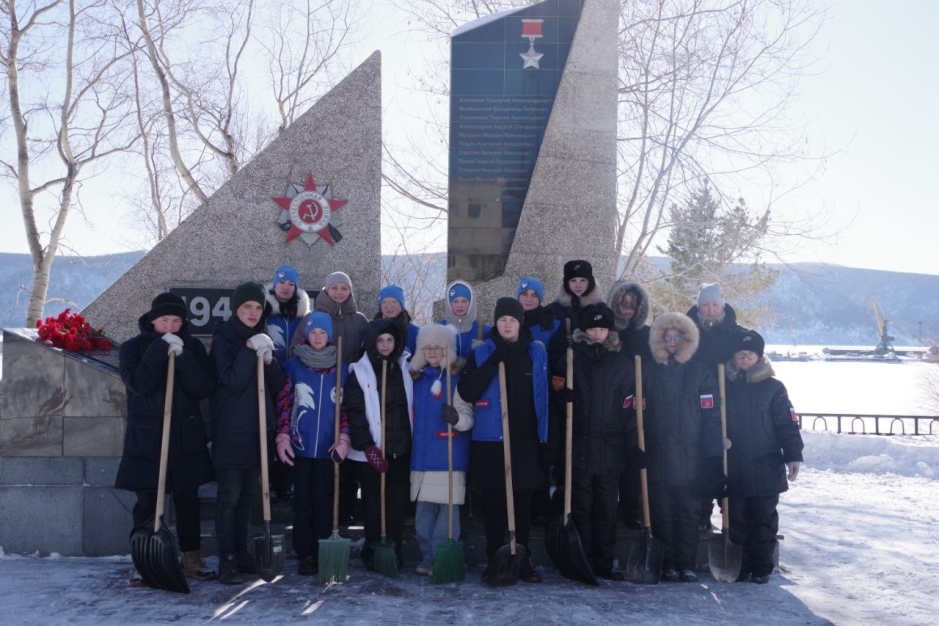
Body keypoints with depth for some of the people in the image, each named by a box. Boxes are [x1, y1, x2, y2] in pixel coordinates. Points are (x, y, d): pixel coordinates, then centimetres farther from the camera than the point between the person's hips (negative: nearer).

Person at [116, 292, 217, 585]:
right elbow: (138, 384, -18)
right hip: (145, 437, -2)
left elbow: (204, 389, -9)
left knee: (188, 500, 9)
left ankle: (192, 558, 20)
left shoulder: (193, 347, 3)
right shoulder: (133, 347, -1)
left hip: (187, 438, 2)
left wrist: (181, 356, -20)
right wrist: (161, 349, -20)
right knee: (146, 503, 2)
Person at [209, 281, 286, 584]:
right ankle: (227, 561, 1)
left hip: (257, 430, 6)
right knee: (229, 496, -4)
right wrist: (249, 350, -23)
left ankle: (241, 553, 22)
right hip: (231, 431, -6)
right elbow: (232, 382, -18)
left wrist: (268, 360, -10)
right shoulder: (223, 340, -4)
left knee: (248, 495, 12)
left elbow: (278, 386, 7)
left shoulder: (262, 340, 13)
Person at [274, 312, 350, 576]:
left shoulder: (340, 369, 6)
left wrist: (344, 437, -5)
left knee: (324, 501, 4)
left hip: (328, 447, 0)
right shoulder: (293, 366, 4)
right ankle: (305, 554, 12)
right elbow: (284, 403, 2)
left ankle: (323, 553, 13)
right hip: (301, 445, 0)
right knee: (303, 500, 4)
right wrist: (283, 436, -6)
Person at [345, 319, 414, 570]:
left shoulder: (404, 368, 9)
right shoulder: (360, 371, -2)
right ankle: (373, 550, 14)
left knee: (398, 500, 4)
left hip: (401, 447, 3)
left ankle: (394, 550, 13)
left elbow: (410, 407, 12)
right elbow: (355, 412, -8)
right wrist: (367, 446, -15)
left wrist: (413, 441, 3)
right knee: (373, 501, 3)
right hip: (371, 450, -3)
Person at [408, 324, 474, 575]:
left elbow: (468, 418, -13)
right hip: (422, 455, 6)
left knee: (447, 508, -3)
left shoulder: (458, 378, -5)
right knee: (423, 509, 10)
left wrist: (456, 418, -33)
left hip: (449, 456, -6)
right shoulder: (417, 378, 13)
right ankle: (427, 557, 21)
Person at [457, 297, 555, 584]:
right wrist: (494, 361, -17)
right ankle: (493, 560, 15)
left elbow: (546, 398, 5)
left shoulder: (537, 353, 6)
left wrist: (549, 441, 0)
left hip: (525, 441, 1)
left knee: (523, 504, 7)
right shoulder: (481, 353, 2)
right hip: (490, 441, -1)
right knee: (493, 504, 4)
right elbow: (466, 392, -10)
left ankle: (523, 560, 18)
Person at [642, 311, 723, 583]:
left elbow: (711, 414, 1)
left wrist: (713, 455, -6)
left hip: (690, 457, 0)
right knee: (662, 513, 3)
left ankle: (687, 564, 12)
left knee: (689, 512, 3)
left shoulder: (700, 373, 5)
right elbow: (637, 412, 7)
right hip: (657, 456, 1)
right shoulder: (647, 372, 7)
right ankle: (668, 565, 13)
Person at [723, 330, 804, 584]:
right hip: (734, 469, 1)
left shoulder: (773, 387, 0)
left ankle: (762, 567, 18)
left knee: (764, 520, 7)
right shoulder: (725, 385, 4)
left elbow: (788, 424, -2)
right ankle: (741, 564, 19)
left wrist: (793, 456, -9)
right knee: (738, 520, 7)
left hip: (766, 469, -1)